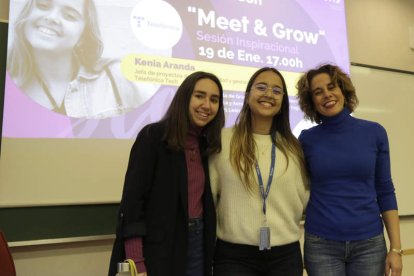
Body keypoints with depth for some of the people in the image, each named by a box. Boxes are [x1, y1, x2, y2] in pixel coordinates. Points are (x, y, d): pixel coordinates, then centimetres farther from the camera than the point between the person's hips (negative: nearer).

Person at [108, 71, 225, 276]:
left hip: (197, 244, 6)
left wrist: (209, 250, 8)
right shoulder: (153, 136, -12)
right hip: (158, 248, -5)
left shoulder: (207, 144, 5)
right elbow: (132, 199, -16)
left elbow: (206, 201, 10)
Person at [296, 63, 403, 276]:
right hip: (320, 244, -1)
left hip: (369, 244, 1)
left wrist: (395, 248, -1)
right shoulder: (307, 139, -3)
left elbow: (385, 191, 2)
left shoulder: (374, 133, -2)